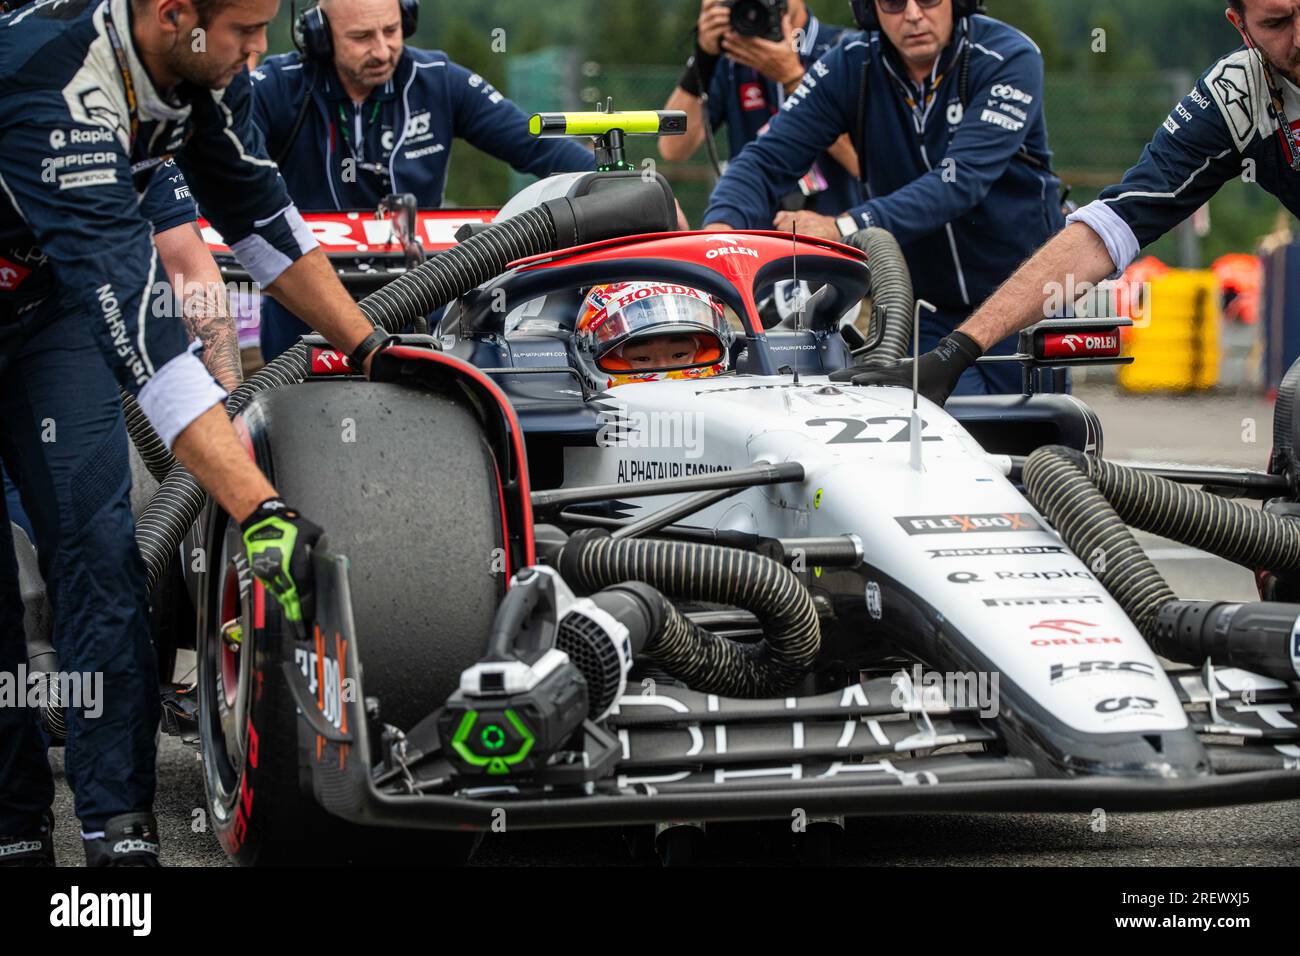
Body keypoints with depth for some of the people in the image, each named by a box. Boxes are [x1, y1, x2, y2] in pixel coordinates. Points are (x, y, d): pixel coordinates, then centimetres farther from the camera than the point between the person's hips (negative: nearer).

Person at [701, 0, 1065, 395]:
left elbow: (960, 180, -32)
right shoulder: (851, 65, -7)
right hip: (928, 311, 2)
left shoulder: (1009, 58, -18)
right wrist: (723, 224, -35)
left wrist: (844, 227, -43)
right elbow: (767, 159, -12)